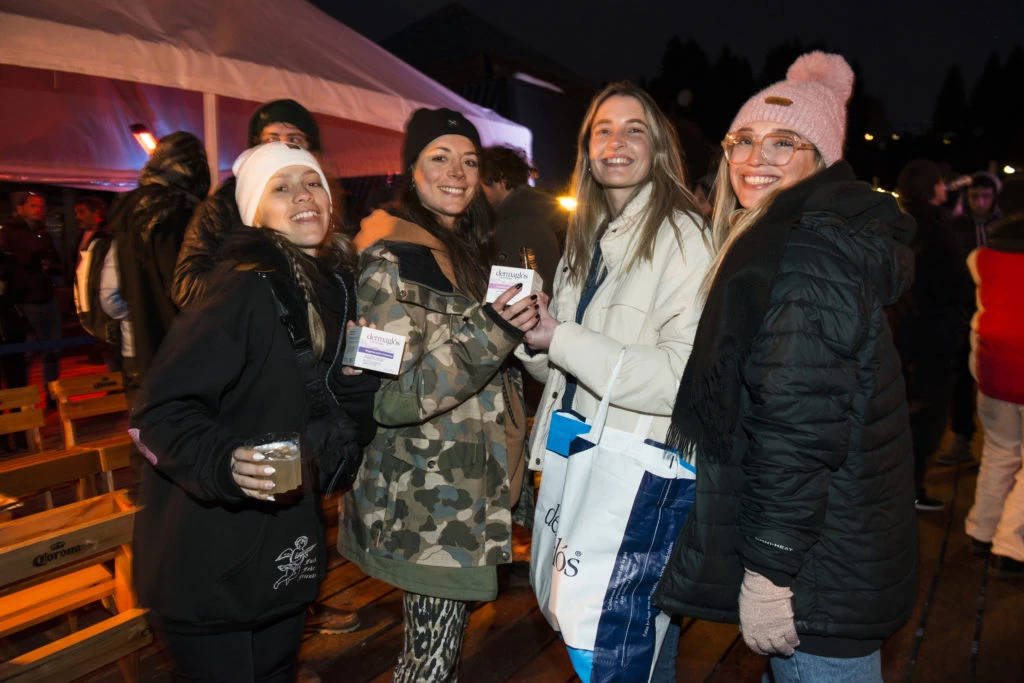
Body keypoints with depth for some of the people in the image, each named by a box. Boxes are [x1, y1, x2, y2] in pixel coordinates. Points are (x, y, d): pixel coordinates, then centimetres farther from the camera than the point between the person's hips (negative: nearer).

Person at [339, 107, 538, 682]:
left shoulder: (464, 249, 10)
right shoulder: (391, 260, -16)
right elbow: (392, 396, -23)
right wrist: (490, 333, -31)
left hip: (469, 487, 8)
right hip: (426, 498, -8)